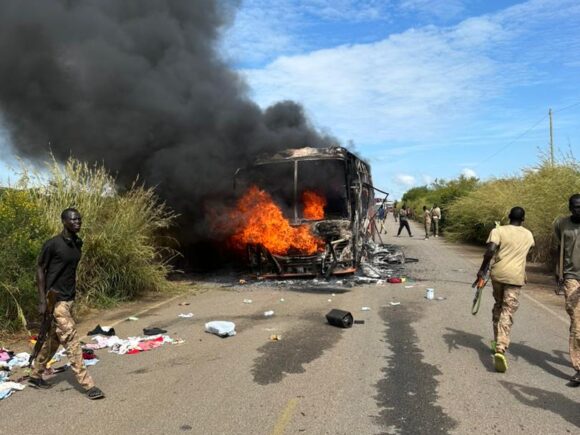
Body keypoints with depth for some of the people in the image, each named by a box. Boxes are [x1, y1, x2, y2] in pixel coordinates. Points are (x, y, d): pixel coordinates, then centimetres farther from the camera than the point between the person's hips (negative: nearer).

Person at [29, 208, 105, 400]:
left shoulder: (78, 243, 7)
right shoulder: (53, 244, -14)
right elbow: (40, 270, -10)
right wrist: (42, 300, -14)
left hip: (69, 298, 8)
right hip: (56, 299, -8)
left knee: (53, 340, 18)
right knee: (71, 340, -9)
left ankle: (35, 376, 36)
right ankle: (88, 385, -6)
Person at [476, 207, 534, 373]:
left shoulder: (498, 230, -2)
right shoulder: (528, 235, 9)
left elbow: (490, 250, -17)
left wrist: (482, 269, -10)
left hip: (498, 274, 1)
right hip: (516, 276, 0)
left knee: (498, 306, 21)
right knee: (508, 313, -4)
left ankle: (497, 342, 31)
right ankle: (500, 349, -19)